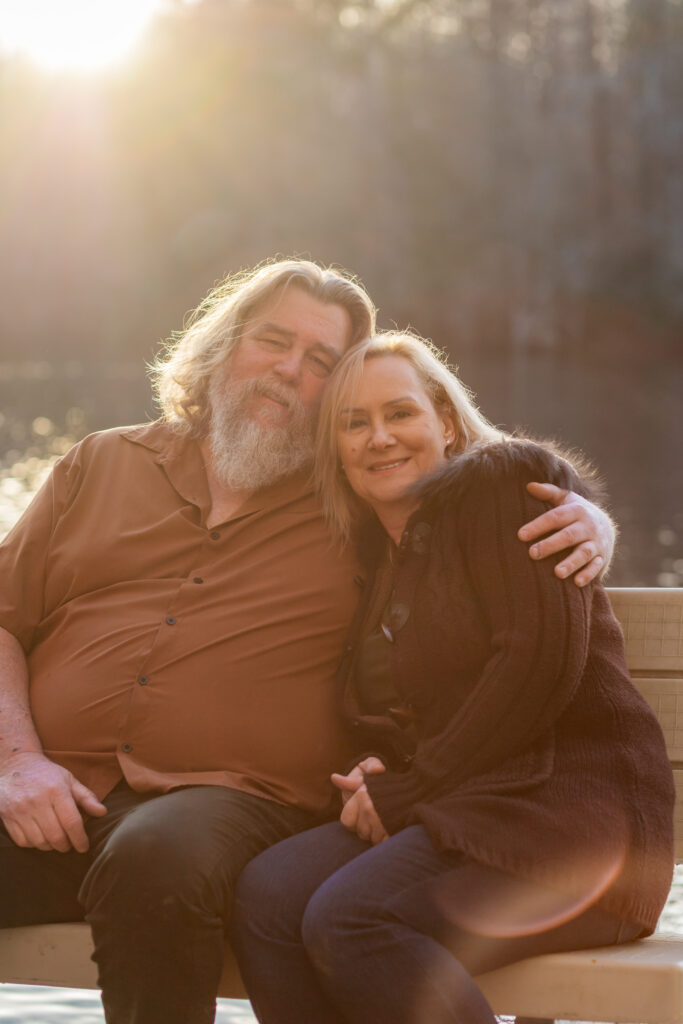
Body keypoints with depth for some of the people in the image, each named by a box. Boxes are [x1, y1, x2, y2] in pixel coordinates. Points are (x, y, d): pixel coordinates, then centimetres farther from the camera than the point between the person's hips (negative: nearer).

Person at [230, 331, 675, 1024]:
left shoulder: (509, 478, -1)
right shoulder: (374, 550, 21)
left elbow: (542, 660, -14)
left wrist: (406, 792, -10)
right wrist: (373, 777, 0)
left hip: (570, 802, -7)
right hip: (464, 812, 7)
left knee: (347, 918, -31)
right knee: (265, 895, -22)